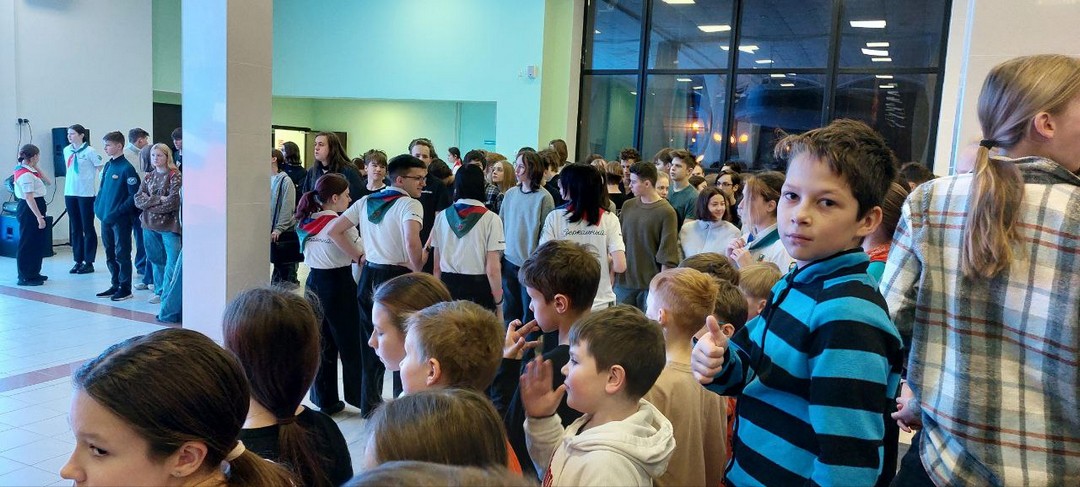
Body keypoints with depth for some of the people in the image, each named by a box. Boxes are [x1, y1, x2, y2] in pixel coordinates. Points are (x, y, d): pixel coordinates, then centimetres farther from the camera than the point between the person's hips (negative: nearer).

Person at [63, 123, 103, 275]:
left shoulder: (89, 151, -8)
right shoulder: (67, 150, 10)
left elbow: (103, 170, -7)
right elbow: (69, 170, 19)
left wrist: (100, 192, -9)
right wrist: (67, 191, 14)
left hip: (86, 194, -6)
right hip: (70, 193, 6)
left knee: (88, 228, 1)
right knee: (75, 228, 10)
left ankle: (89, 262, 7)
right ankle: (78, 261, 16)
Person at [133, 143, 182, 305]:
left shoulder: (175, 176, -5)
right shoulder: (148, 177, 13)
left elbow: (173, 202, -15)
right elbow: (138, 199, 4)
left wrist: (150, 205, -8)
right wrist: (158, 199, -12)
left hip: (169, 225, -6)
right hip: (149, 225, 6)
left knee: (173, 260, -8)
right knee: (156, 259, 13)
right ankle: (159, 291, 23)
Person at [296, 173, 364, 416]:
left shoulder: (307, 222, 6)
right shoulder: (340, 223, -16)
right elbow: (363, 255, -14)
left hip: (314, 281, 7)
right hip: (338, 284, -7)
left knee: (321, 342, 13)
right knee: (352, 343, 5)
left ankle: (325, 400, 20)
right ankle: (361, 397, 14)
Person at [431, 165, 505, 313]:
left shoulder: (442, 217, 3)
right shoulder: (490, 219, -9)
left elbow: (437, 266, 8)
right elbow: (492, 270, -12)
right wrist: (498, 303, -2)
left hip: (448, 286, 4)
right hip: (478, 289, -4)